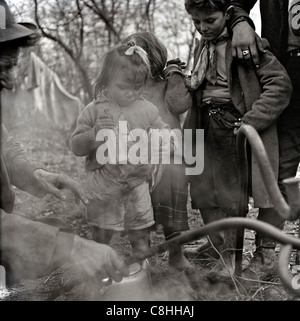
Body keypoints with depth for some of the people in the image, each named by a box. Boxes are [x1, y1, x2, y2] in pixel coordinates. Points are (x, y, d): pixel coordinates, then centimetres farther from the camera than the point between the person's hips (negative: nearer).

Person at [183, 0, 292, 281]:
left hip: (237, 129, -7)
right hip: (208, 129, 7)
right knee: (204, 192, 8)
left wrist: (250, 122, -20)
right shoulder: (202, 47, 14)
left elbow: (280, 84, -15)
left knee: (233, 196, 0)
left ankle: (229, 256, 17)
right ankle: (219, 246, 24)